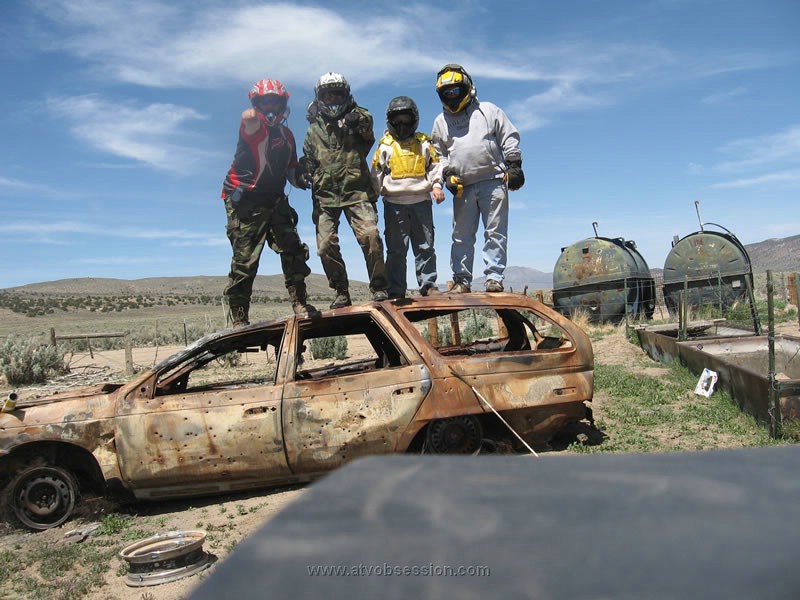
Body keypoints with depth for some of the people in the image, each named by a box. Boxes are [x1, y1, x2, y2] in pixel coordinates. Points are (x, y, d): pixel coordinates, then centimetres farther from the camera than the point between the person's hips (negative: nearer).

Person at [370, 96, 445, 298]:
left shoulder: (424, 143, 12)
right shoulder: (385, 145, 9)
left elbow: (434, 166, 13)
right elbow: (376, 173, 9)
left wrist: (436, 185, -2)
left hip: (421, 201, 1)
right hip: (394, 203, -1)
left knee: (425, 246, 3)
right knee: (396, 249, 0)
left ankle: (428, 284, 10)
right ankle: (396, 290, 3)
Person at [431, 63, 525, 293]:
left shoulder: (488, 111, 11)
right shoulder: (441, 121, 16)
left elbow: (509, 138, 9)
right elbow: (438, 153, 18)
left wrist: (514, 164, -1)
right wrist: (447, 174, 2)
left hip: (493, 182, -2)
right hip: (463, 187, 2)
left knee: (495, 233, -3)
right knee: (461, 236, 3)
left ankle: (494, 277, 0)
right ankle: (461, 280, 9)